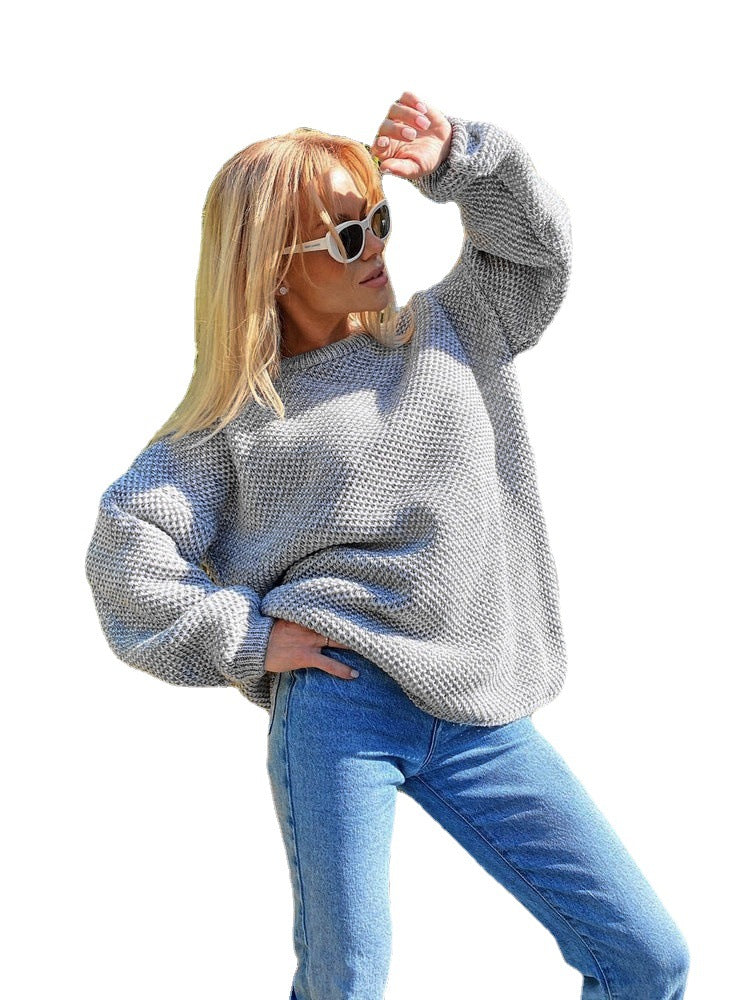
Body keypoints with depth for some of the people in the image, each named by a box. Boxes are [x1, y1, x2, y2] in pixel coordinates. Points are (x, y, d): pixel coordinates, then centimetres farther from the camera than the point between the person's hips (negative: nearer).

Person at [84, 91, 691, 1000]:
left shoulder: (447, 334, 16)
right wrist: (245, 638, -7)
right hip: (338, 703, -3)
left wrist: (453, 159, -5)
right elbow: (124, 545, 1)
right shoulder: (238, 419, 4)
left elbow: (536, 240, 12)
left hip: (482, 720, 4)